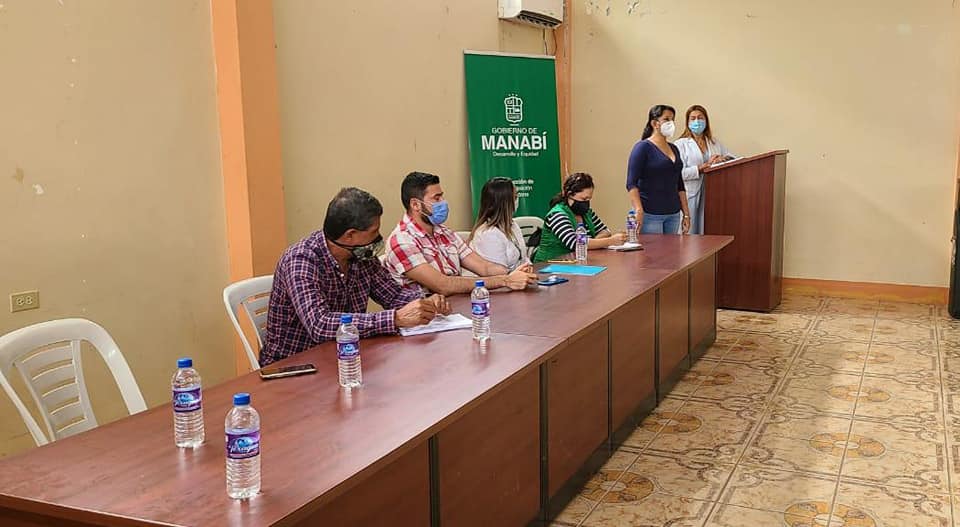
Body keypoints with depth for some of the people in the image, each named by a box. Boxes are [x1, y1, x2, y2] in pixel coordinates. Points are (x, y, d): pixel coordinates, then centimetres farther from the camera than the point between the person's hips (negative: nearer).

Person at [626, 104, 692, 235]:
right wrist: (638, 211, -24)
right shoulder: (643, 147, -6)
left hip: (673, 214, 7)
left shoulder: (674, 149, 15)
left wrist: (686, 214, 14)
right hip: (650, 215, -7)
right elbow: (631, 183, -12)